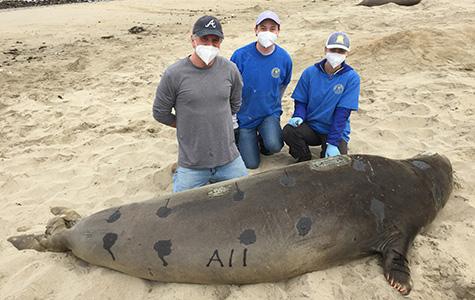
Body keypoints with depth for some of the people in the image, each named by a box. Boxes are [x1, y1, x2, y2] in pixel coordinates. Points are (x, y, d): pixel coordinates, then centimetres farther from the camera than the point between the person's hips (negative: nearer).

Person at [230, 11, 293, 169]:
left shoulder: (284, 58, -9)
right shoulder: (241, 55, -17)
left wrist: (274, 105, 9)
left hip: (270, 113, 1)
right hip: (244, 115, -1)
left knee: (274, 146, -29)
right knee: (251, 164, 2)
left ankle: (263, 141, 10)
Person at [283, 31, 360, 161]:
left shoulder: (351, 78, -9)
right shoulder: (310, 72, -1)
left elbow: (342, 112, -14)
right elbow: (300, 101, 5)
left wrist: (332, 143, -20)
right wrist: (298, 117, -18)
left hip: (336, 131, -1)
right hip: (310, 127, 2)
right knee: (288, 131, -28)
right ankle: (304, 160, 0)